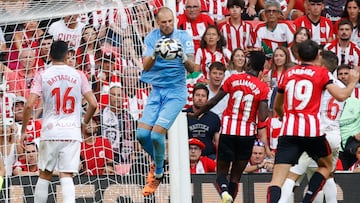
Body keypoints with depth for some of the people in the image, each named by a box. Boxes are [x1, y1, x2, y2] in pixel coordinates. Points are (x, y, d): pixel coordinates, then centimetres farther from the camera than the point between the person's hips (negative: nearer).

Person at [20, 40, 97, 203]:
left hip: (50, 131, 0)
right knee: (66, 176, -3)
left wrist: (23, 131, 3)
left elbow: (29, 105, -7)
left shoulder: (42, 76, 0)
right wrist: (84, 122, 18)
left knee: (44, 175, 12)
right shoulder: (78, 75, 4)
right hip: (72, 133, 0)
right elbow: (93, 104, 0)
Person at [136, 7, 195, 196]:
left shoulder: (184, 37, -7)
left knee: (156, 134, -16)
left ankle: (158, 174, 7)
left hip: (176, 92, -4)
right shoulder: (151, 38, 0)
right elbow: (146, 67, -11)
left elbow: (191, 69, -13)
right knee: (142, 133, -7)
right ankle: (157, 162, 24)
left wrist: (183, 56, -34)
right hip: (157, 90, 4)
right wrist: (155, 53, -32)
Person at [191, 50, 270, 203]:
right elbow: (262, 117, -13)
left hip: (228, 131, 0)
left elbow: (212, 102, 2)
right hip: (248, 134, 0)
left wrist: (196, 114, 17)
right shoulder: (263, 88, -4)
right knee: (236, 176, 11)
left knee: (221, 172, 9)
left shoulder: (233, 79, 0)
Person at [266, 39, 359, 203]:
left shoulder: (288, 73, 16)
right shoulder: (321, 73, 5)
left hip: (288, 130, 2)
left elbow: (277, 107, 28)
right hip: (312, 130, -2)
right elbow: (341, 96, -6)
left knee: (277, 178, -7)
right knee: (326, 165, 24)